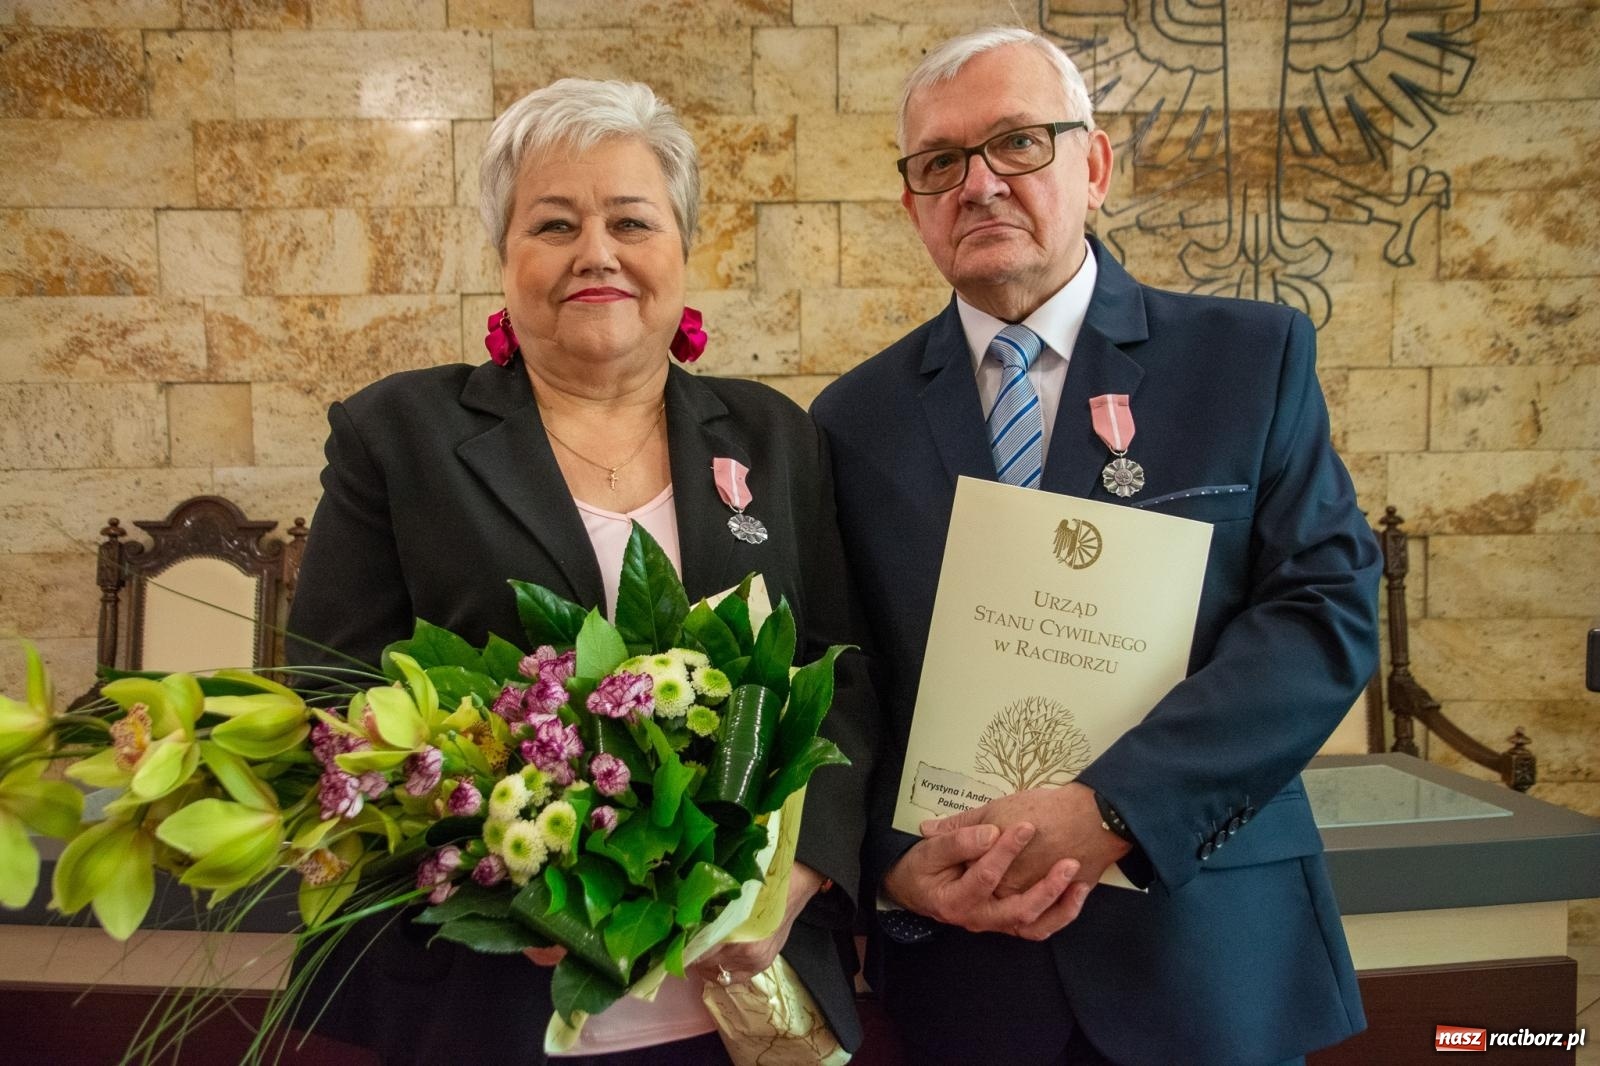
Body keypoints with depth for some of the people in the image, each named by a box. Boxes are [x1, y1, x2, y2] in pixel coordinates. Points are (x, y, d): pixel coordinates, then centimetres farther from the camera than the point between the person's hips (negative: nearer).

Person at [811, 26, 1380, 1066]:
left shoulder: (1252, 356, -3)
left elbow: (1329, 604, -10)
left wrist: (1109, 808, -20)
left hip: (1207, 950, 0)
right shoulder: (855, 418, 1)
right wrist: (894, 859, -15)